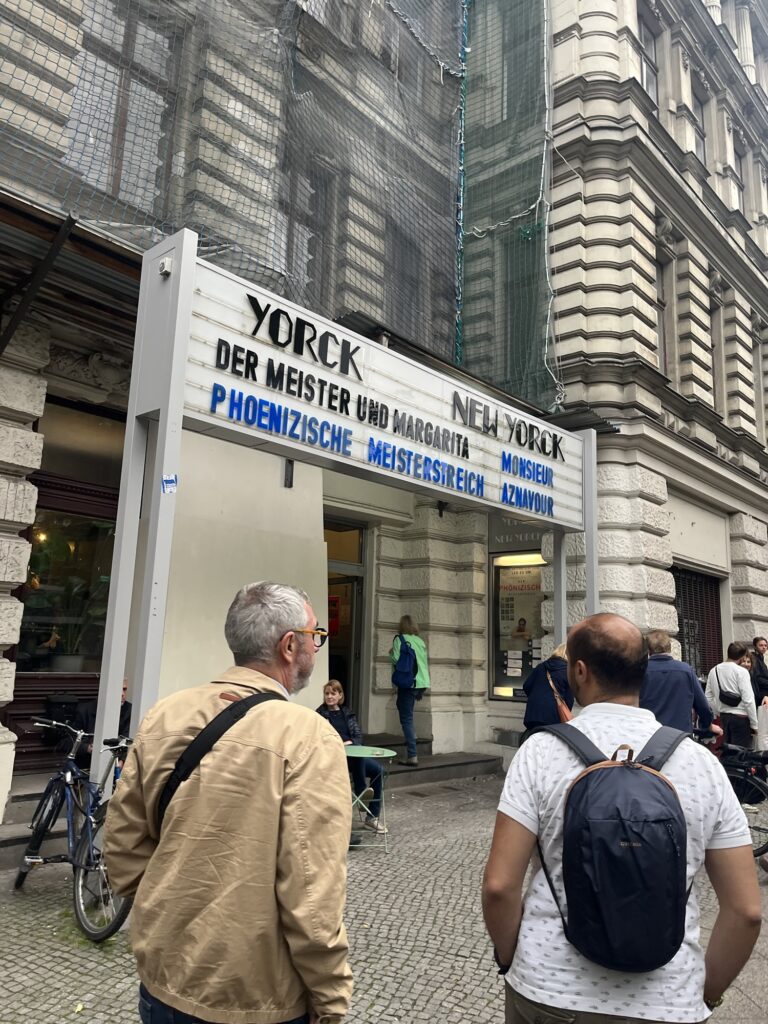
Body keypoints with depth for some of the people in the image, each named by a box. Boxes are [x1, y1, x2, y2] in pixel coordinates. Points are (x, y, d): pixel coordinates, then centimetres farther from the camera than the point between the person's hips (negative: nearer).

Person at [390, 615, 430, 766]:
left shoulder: (399, 639, -4)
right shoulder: (420, 641, 13)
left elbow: (396, 659, -16)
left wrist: (391, 653, 7)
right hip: (422, 683, 6)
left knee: (406, 719, -4)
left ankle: (412, 756, -9)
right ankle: (411, 737, 25)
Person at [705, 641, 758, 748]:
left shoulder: (714, 671, 5)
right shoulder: (741, 671, -11)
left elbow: (709, 698, 8)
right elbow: (748, 700, -14)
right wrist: (754, 724, -7)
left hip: (724, 716, 6)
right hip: (741, 717, -6)